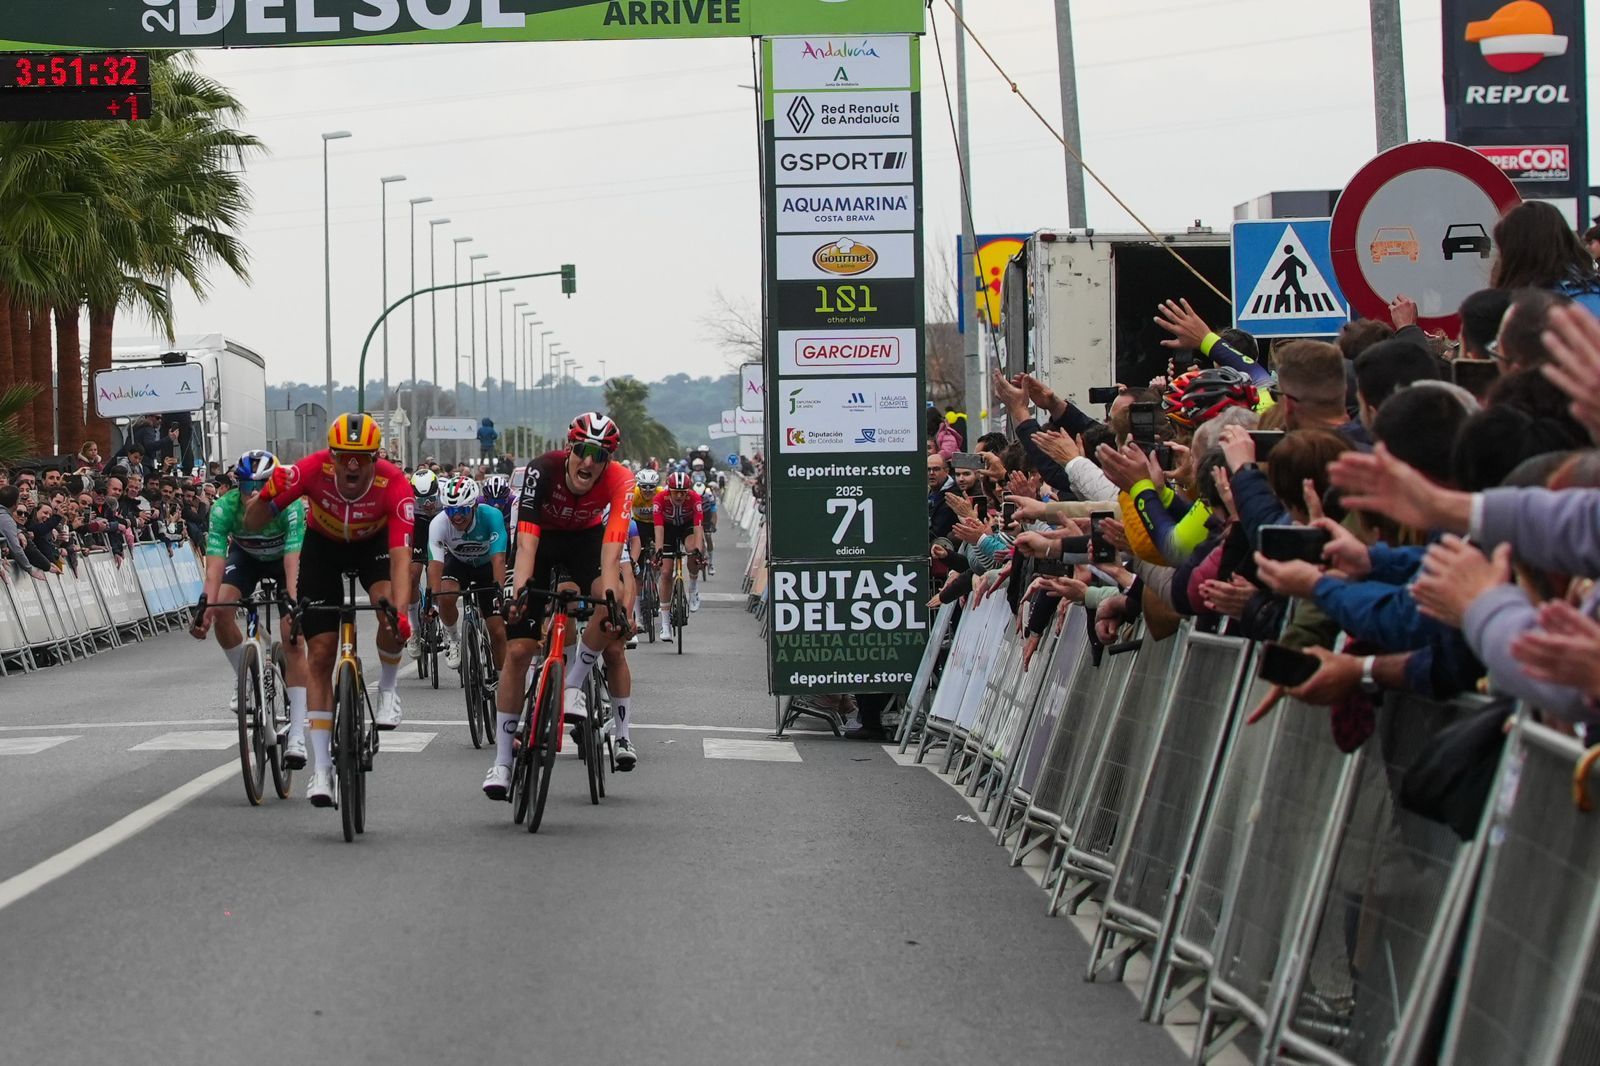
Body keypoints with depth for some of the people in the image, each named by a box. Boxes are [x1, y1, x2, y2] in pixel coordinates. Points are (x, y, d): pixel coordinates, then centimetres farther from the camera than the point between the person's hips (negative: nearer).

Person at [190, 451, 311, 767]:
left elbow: (293, 562, -43)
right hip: (246, 556, 2)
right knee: (222, 611, -25)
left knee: (294, 640, -16)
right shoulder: (224, 508, -32)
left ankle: (297, 735, -17)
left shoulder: (290, 506, -37)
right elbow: (215, 564, -38)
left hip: (284, 559, -2)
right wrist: (206, 606, -52)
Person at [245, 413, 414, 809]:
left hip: (373, 542, 0)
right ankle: (320, 769, -2)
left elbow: (401, 556, -41)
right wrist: (267, 497, -48)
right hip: (323, 544, 1)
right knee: (321, 653, -7)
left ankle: (387, 688, 0)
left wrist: (400, 611, -56)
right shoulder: (313, 469, -32)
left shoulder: (394, 484, -35)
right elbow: (253, 523, -26)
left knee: (391, 611, -32)